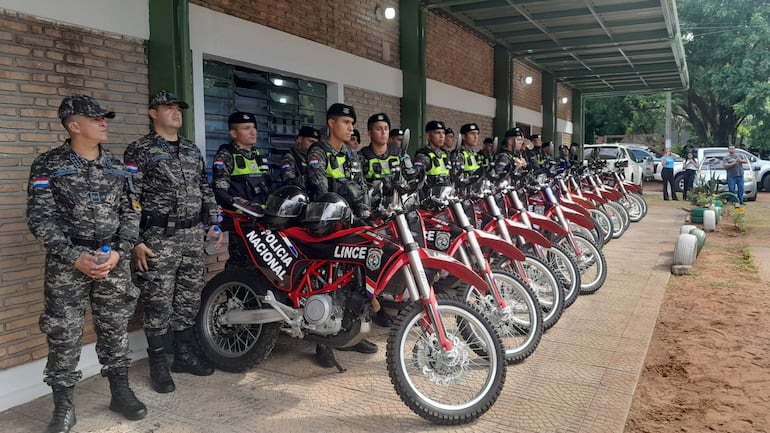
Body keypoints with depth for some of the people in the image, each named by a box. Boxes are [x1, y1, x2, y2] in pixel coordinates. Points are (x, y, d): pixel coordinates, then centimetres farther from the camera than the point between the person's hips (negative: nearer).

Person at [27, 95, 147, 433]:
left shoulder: (117, 167, 9)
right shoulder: (48, 165, -2)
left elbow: (130, 213, 8)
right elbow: (40, 218, -7)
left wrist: (118, 251, -7)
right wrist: (75, 258, -16)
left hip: (113, 260, 3)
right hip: (67, 262, -3)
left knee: (115, 329, 11)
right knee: (63, 334, 2)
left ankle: (120, 393, 25)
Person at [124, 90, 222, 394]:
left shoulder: (192, 150, 16)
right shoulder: (140, 151, -5)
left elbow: (205, 190, 21)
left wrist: (213, 224, 15)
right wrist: (135, 242, -16)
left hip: (193, 236, 6)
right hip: (159, 238, -6)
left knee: (189, 299, 13)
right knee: (158, 303, 0)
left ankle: (185, 354, 26)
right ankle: (158, 365, 12)